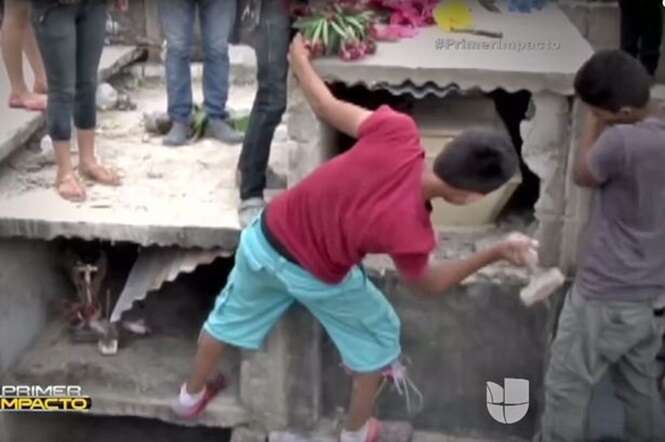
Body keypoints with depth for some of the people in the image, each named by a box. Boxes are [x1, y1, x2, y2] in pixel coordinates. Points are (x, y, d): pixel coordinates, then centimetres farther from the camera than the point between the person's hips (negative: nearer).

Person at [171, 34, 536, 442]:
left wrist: (300, 60, 7)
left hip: (265, 237, 5)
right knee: (379, 336, 23)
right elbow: (428, 283, -12)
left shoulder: (397, 132, -30)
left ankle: (192, 396, 54)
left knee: (231, 316, 29)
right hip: (317, 277, -4)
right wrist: (496, 253, -13)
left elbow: (327, 105, -12)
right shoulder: (408, 229, -36)